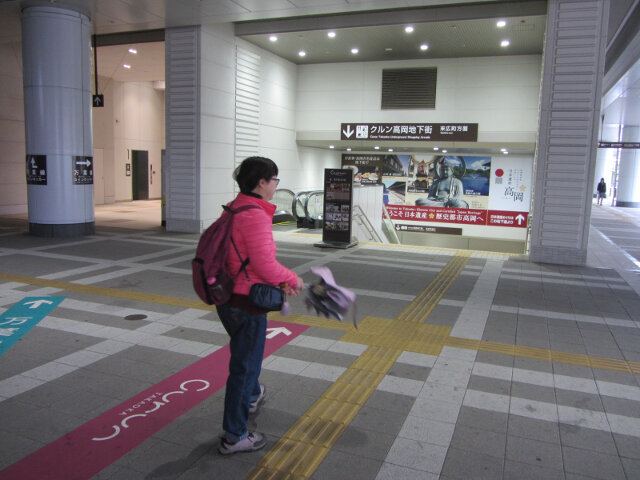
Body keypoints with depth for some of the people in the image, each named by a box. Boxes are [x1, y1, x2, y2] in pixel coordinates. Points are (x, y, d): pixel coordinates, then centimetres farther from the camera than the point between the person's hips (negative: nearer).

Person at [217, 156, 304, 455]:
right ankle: (234, 437, 20)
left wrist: (279, 281, 5)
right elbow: (264, 264, -26)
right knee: (245, 365, 5)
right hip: (246, 302, -10)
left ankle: (251, 396, 58)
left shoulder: (234, 208, 7)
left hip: (226, 298, 10)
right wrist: (292, 279, -8)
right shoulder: (255, 215, -23)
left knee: (245, 351, 32)